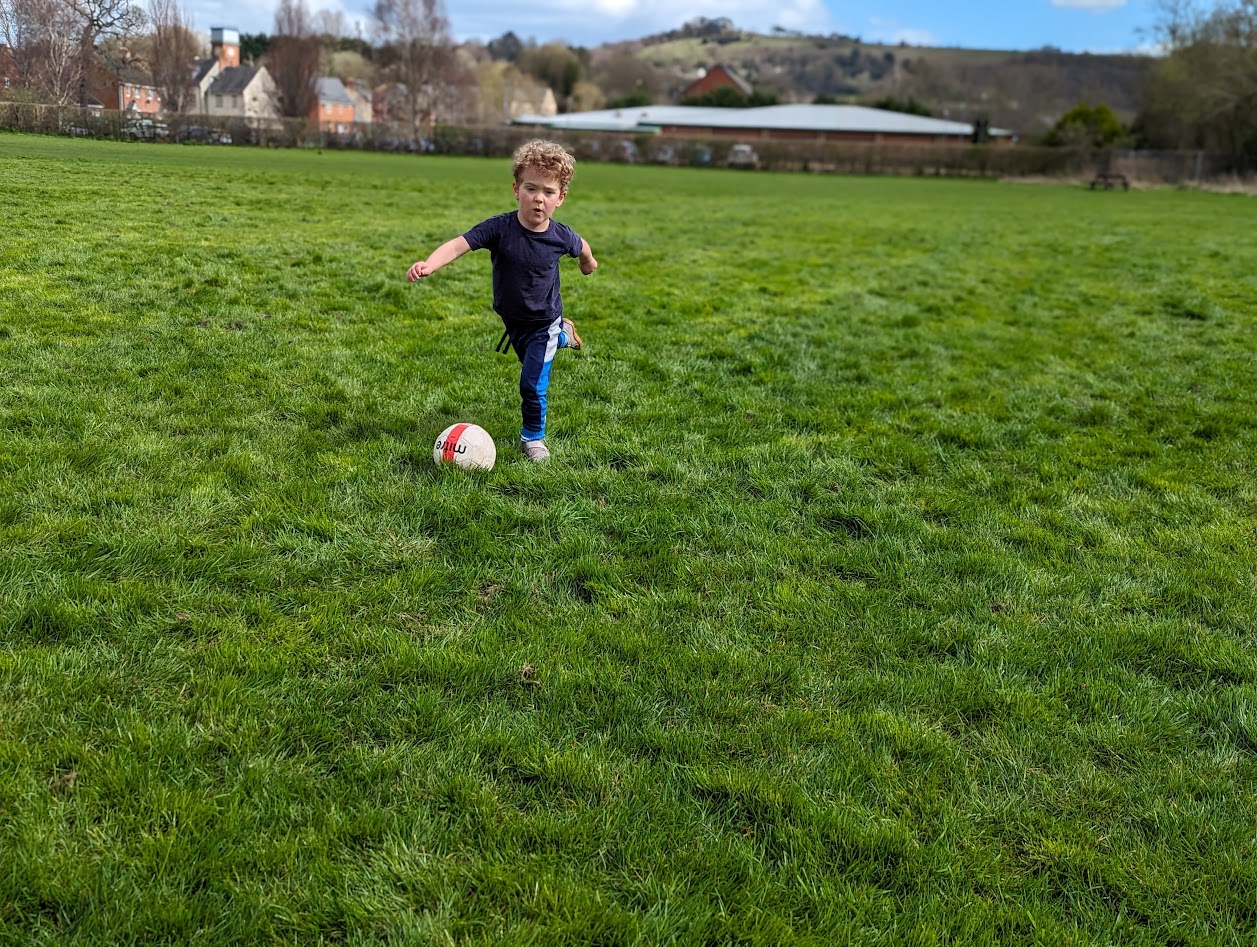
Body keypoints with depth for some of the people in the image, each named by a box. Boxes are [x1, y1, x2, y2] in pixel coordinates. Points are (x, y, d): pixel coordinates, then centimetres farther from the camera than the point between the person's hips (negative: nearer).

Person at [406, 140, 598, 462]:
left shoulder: (561, 236, -22)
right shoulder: (499, 228, -26)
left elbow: (582, 247, 3)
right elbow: (459, 244, -37)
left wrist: (588, 262, 25)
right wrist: (428, 264, -55)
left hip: (544, 321, -2)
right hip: (512, 320, 2)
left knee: (533, 384, -5)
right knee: (531, 361, 29)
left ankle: (533, 438, 18)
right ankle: (562, 336, 60)